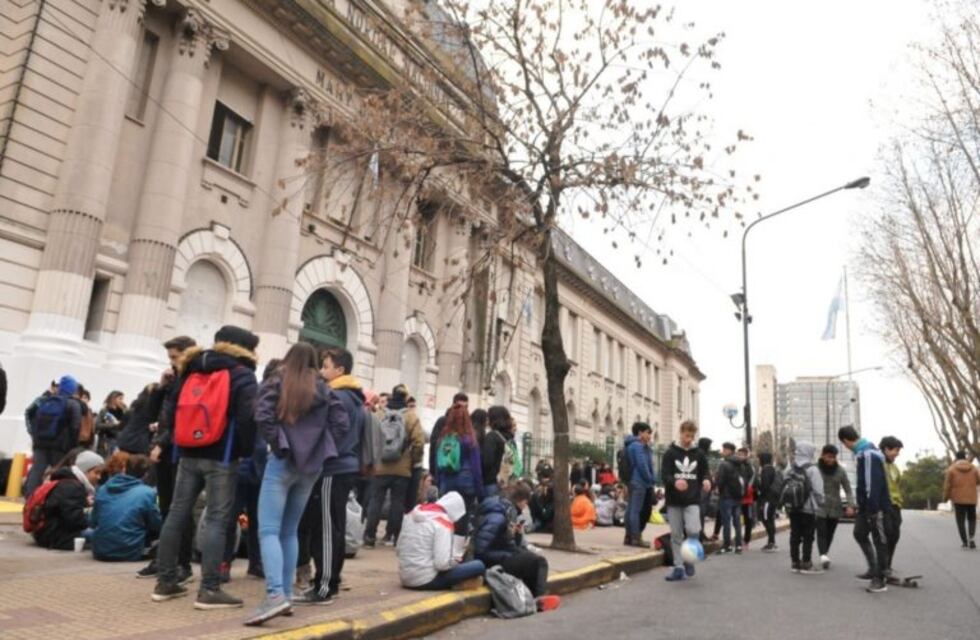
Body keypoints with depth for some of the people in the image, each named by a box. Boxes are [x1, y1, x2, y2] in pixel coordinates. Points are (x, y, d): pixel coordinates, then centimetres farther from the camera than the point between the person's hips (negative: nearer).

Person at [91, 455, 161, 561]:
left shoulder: (102, 489, 3)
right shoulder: (147, 493, -10)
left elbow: (92, 523, 10)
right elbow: (157, 526, -1)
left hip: (100, 552, 5)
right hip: (129, 554, -5)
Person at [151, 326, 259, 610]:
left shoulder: (192, 370, 15)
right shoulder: (241, 375, -5)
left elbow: (171, 408, 13)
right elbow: (248, 416, -17)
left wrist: (180, 442, 19)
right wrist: (246, 450, -6)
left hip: (188, 454, 6)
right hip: (221, 458, -6)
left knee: (177, 514, 12)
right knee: (217, 520, -4)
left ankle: (165, 582, 18)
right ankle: (209, 590, -5)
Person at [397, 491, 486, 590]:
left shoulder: (414, 514, 6)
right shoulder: (443, 524, -14)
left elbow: (399, 550, 11)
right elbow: (442, 563, -22)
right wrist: (454, 561, 0)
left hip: (405, 577, 8)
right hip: (426, 580, -8)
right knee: (478, 566, -4)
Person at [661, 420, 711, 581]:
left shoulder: (699, 454, 6)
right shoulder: (670, 453, 0)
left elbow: (704, 473, 12)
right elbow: (664, 475, -5)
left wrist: (706, 481, -12)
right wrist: (674, 482, -26)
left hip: (693, 500, 0)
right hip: (674, 500, 0)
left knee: (693, 530, -16)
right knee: (676, 535, 4)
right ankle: (679, 567, 14)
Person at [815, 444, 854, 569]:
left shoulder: (840, 471, 4)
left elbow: (848, 489, 6)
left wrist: (850, 505, -6)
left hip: (835, 508, 3)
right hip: (819, 507, -3)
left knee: (830, 533, 8)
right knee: (821, 531, -14)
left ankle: (825, 553, 26)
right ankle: (823, 555, -23)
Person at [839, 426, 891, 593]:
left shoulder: (868, 454, -21)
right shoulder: (863, 452, 10)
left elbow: (873, 484, -24)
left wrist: (872, 509, -22)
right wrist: (862, 505, 19)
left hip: (875, 506, -10)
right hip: (866, 505, 10)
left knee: (879, 540, 0)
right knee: (859, 533, 17)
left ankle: (879, 579, 9)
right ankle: (873, 568, 27)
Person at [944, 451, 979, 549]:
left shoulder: (952, 469, -4)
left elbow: (947, 485, -6)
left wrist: (945, 497, 4)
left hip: (958, 499, -2)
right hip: (971, 499, 2)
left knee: (961, 521, 7)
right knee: (972, 519, 16)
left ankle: (965, 542, 4)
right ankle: (971, 537, -6)